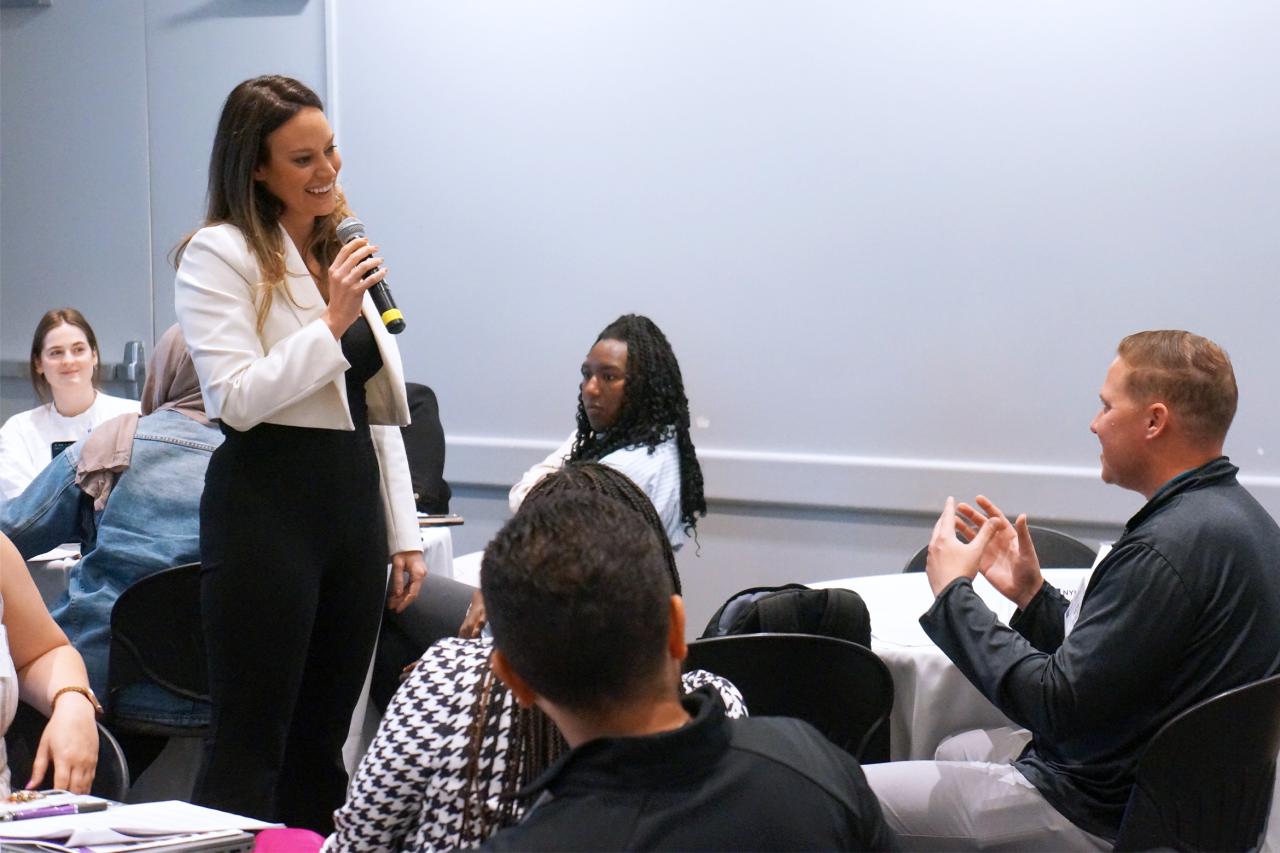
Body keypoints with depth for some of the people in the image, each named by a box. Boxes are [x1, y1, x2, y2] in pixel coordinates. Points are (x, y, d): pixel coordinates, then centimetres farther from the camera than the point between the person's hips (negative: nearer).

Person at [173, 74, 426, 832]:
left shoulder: (345, 253, 14)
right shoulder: (220, 255, -7)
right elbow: (237, 399, -16)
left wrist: (404, 533, 13)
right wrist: (333, 323, -21)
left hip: (354, 500, 7)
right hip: (267, 506, -7)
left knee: (322, 738, 11)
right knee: (251, 740, -3)